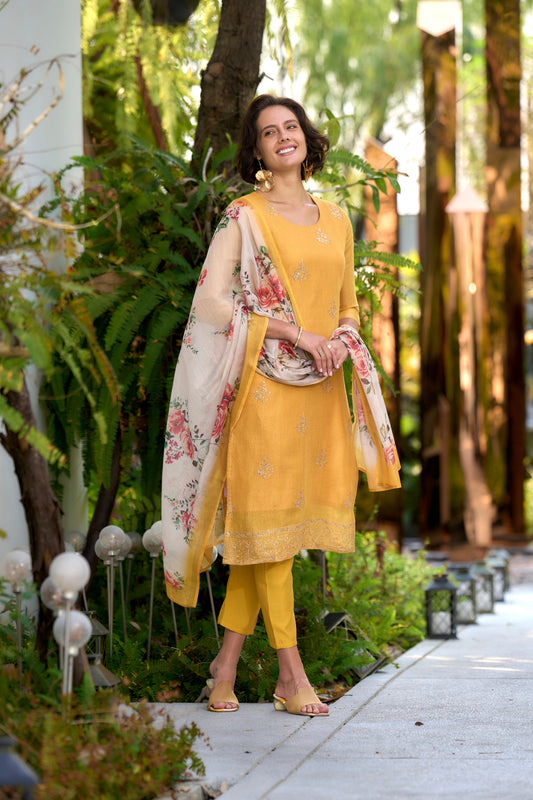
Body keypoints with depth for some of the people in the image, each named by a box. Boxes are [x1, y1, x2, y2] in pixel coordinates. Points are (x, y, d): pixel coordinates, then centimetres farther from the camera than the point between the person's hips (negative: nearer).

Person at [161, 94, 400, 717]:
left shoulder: (335, 219, 16)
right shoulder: (243, 216, 0)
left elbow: (348, 304, 22)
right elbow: (213, 299, -9)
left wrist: (341, 339, -2)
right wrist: (297, 334, -15)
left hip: (322, 387, 5)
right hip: (265, 383, -5)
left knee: (269, 526, 5)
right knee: (267, 519, -5)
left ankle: (227, 659, 13)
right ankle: (291, 675, -2)